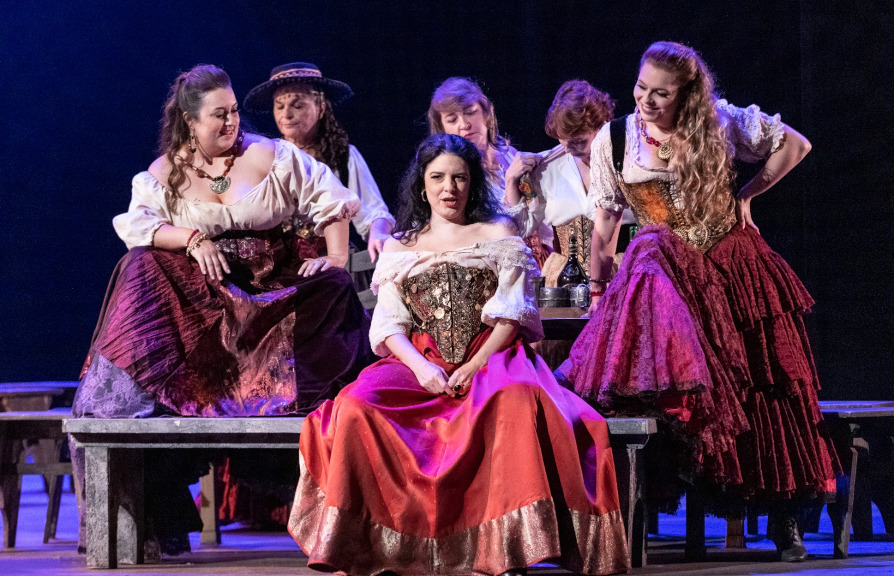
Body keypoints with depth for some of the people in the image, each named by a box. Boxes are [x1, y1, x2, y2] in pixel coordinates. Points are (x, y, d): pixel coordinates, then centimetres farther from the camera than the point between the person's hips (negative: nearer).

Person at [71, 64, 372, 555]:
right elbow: (136, 224, -4)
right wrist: (192, 239, -17)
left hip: (274, 285, 0)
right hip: (200, 291, 1)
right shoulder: (165, 172, 9)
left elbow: (330, 203, 3)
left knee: (332, 291, -25)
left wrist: (336, 261, -10)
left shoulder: (269, 156, 5)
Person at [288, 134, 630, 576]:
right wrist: (420, 366, -12)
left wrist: (476, 365, -13)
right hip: (419, 364, 2)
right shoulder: (400, 249, 20)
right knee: (355, 407, -30)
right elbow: (389, 325, 9)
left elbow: (510, 315, 4)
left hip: (490, 359, -2)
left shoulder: (497, 236, 15)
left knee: (516, 399, -39)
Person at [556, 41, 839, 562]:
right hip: (671, 274, 0)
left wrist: (747, 194, 2)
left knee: (767, 386, -1)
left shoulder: (720, 124, -1)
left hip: (734, 267, 0)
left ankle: (784, 519, 6)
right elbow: (605, 225, 4)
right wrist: (598, 290, -1)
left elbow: (795, 144, 9)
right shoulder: (614, 140, 0)